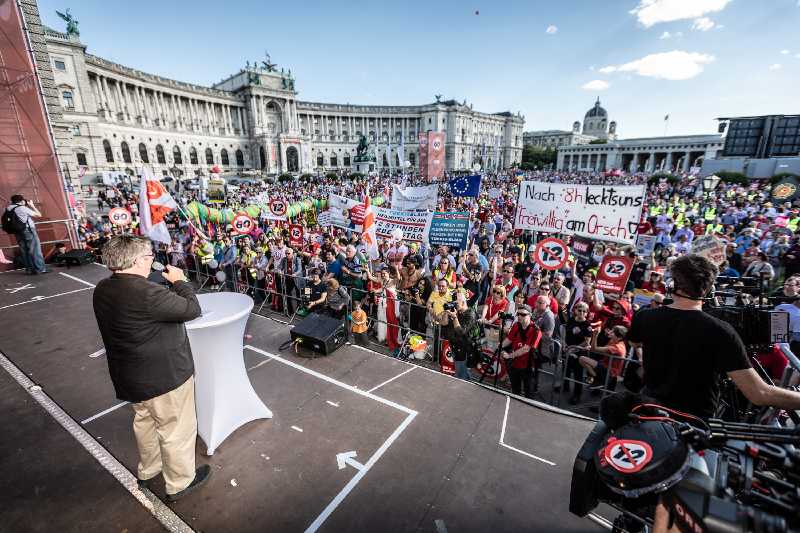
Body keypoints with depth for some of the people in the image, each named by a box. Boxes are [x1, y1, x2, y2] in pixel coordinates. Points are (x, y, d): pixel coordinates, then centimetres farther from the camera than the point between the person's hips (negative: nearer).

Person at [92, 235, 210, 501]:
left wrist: (168, 285, 2)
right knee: (177, 429, 12)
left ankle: (147, 470, 50)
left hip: (129, 375, 9)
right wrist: (179, 281, -10)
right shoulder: (147, 293, -31)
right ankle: (180, 482, 31)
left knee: (144, 420, 29)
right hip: (165, 376, -9)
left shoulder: (102, 290, -2)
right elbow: (192, 309, -22)